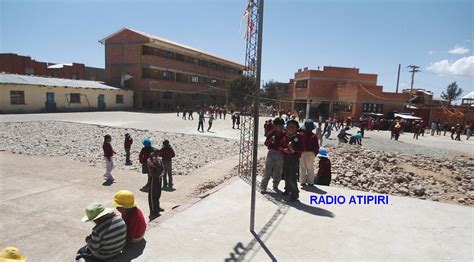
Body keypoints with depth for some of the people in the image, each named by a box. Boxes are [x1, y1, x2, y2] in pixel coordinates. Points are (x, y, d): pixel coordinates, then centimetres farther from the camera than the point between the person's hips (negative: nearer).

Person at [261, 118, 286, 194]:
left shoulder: (284, 134, 0)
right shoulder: (271, 133, -4)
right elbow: (266, 144, -4)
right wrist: (270, 140, -22)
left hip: (280, 155, 2)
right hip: (271, 153, -2)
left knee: (278, 173, 12)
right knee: (267, 171, 1)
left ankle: (275, 186, 28)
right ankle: (263, 187, 8)